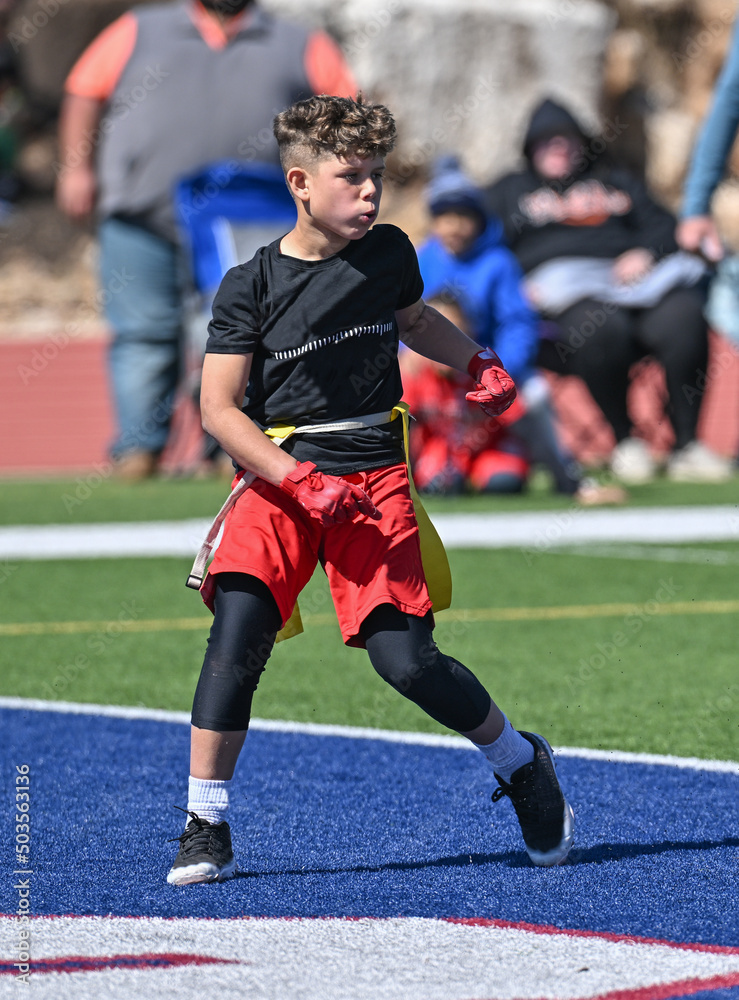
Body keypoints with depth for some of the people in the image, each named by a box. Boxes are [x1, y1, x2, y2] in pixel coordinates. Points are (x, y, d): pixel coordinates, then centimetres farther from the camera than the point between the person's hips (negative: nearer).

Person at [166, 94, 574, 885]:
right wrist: (301, 481, -19)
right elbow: (219, 409, -9)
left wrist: (478, 365, 11)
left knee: (405, 659, -10)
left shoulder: (388, 254, 5)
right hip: (278, 477, -1)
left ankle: (522, 765, 17)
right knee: (239, 625, -23)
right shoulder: (249, 286, -5)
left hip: (376, 476, 1)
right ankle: (206, 831, -14)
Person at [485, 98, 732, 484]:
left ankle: (687, 443, -29)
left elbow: (664, 227, 24)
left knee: (684, 314, -33)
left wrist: (645, 253, 0)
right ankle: (624, 440, -24)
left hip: (630, 276, 3)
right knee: (602, 326, -41)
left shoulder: (618, 183, 33)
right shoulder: (509, 192, 28)